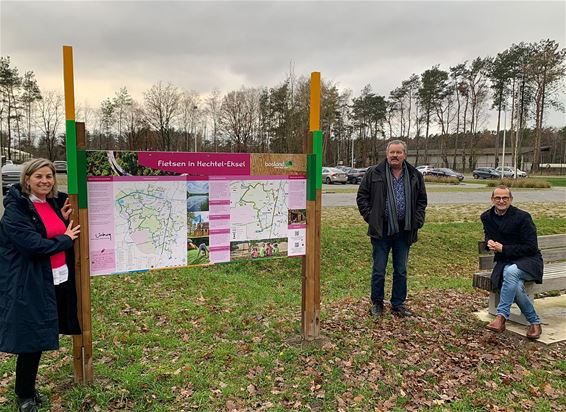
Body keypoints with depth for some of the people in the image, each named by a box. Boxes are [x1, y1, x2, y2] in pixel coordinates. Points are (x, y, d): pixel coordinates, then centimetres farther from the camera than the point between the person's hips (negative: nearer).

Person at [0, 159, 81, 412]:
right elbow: (33, 244, -23)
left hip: (58, 281, 7)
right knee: (31, 338, 3)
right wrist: (65, 239, -11)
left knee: (41, 337, 16)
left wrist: (64, 220, -2)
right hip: (30, 285, -7)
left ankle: (29, 389, 33)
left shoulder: (54, 203, 9)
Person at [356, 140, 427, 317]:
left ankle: (398, 304, 26)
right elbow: (362, 197, 2)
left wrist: (418, 221, 4)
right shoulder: (374, 173, -3)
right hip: (381, 230, -3)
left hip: (404, 231, 3)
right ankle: (377, 303, 21)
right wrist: (370, 217, -5)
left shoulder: (415, 176, 6)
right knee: (379, 270, 5)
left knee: (401, 271, 12)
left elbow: (421, 200, 15)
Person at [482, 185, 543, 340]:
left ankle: (501, 317, -36)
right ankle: (535, 322, -10)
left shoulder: (522, 217, -11)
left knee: (511, 272, -39)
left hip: (528, 261, -3)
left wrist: (504, 249, -16)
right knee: (516, 287, -30)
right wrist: (490, 243, -1)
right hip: (504, 262, 4)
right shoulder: (487, 217, 6)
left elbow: (531, 247, -11)